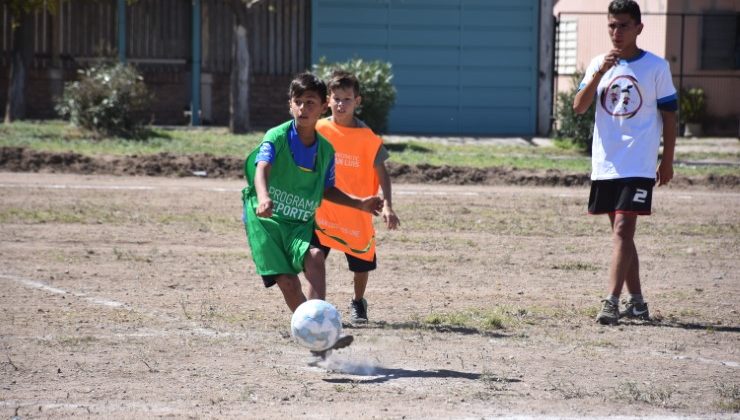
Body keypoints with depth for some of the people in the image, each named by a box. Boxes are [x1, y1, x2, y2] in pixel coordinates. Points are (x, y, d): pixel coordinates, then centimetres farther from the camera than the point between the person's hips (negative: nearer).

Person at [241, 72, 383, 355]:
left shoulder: (325, 150, 7)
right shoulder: (276, 137, -10)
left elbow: (327, 190, 23)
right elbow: (262, 169, -28)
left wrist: (359, 204, 11)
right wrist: (263, 197, -49)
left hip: (301, 223, 3)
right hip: (265, 219, -3)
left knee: (314, 257, -28)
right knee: (287, 281, -14)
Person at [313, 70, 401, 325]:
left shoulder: (367, 138, -7)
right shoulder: (319, 131, -4)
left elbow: (382, 173, -4)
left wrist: (387, 205, -16)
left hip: (358, 215, 0)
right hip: (322, 212, 0)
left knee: (362, 264, 10)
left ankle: (358, 304, 37)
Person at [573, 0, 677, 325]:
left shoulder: (656, 67, -2)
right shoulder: (598, 64, 7)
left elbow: (669, 115, 2)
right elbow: (579, 107, -4)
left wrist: (667, 161, 1)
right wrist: (599, 73, -17)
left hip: (638, 165, -5)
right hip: (605, 164, 5)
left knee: (623, 229, -15)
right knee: (621, 232, 12)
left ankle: (612, 302, -19)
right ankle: (636, 302, 21)